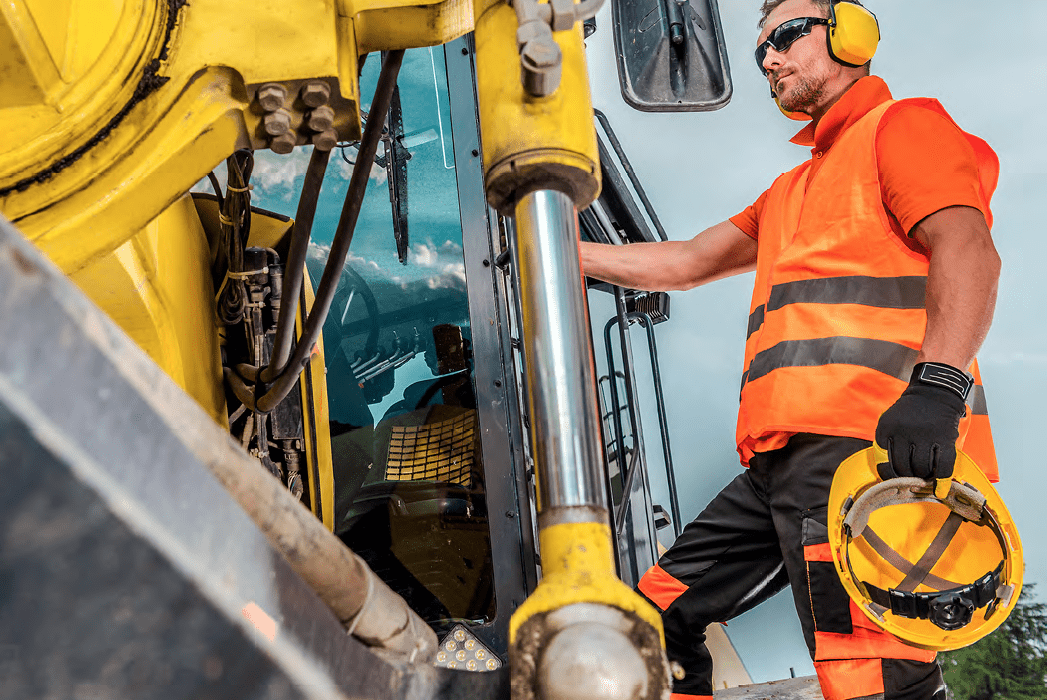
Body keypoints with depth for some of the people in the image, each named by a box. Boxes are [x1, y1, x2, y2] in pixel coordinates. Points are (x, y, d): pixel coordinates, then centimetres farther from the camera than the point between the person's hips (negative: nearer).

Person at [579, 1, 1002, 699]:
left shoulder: (902, 125, 7)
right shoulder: (793, 189, 36)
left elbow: (969, 252, -10)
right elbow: (690, 261, 35)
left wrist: (937, 383, -27)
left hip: (861, 447, -10)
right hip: (785, 457, 10)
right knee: (661, 614, 12)